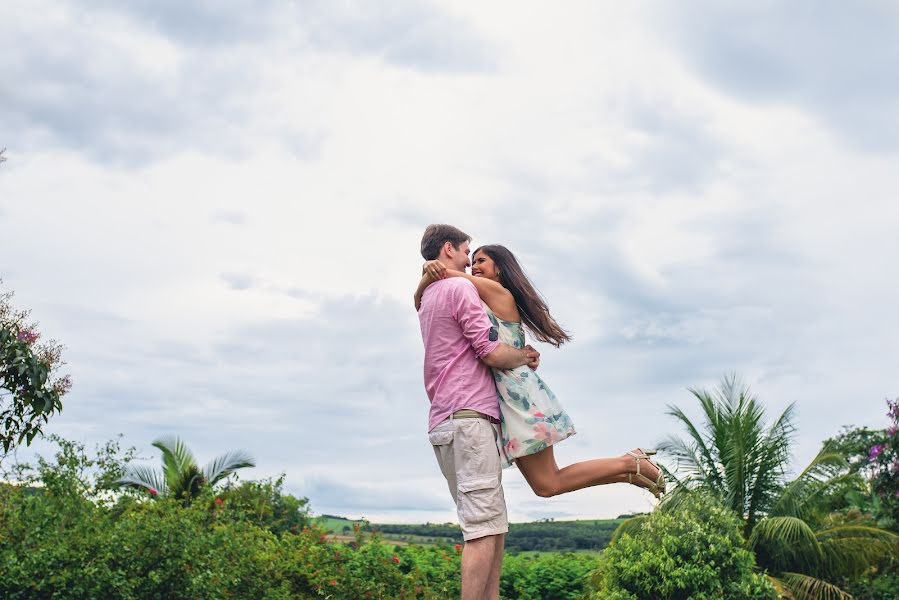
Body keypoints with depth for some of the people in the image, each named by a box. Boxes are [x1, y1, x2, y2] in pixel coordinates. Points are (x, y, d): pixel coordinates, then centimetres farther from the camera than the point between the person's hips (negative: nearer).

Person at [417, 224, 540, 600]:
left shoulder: (427, 297, 25)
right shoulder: (460, 288, -4)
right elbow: (492, 352, -11)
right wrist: (526, 356, 8)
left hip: (444, 424, 10)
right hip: (469, 417, -10)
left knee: (493, 524, 9)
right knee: (484, 527, -13)